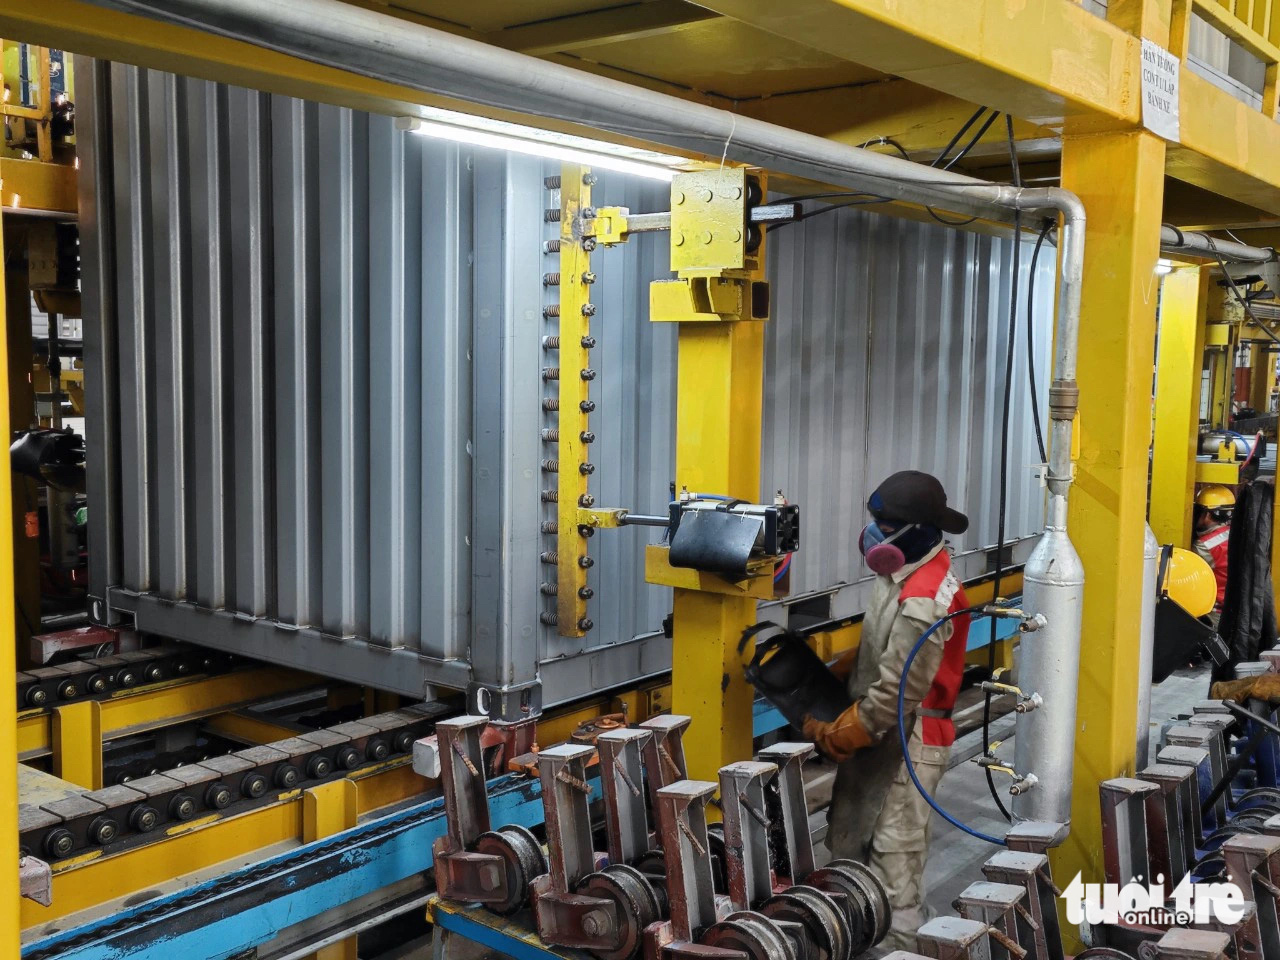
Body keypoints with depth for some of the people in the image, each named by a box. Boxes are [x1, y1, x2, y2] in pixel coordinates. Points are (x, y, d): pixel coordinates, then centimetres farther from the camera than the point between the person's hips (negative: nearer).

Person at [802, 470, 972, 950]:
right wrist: (840, 719, 11)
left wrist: (837, 735, -11)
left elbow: (898, 692, -23)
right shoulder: (904, 570, 5)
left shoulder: (923, 602, -25)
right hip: (878, 730, 10)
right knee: (848, 838, 17)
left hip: (908, 739, -10)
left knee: (895, 853, -2)